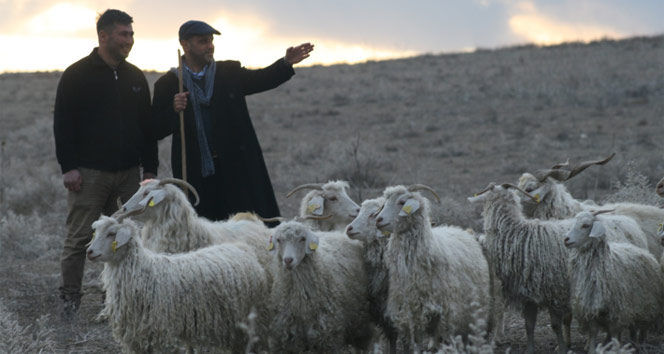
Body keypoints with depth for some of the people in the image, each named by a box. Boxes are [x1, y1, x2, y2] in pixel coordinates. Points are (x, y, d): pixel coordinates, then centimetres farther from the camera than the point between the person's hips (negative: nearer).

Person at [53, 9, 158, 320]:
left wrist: (150, 168, 10)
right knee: (80, 237, -5)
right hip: (89, 173, -4)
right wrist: (68, 166, -11)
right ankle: (70, 299, 2)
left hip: (129, 173, 5)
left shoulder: (135, 77, 13)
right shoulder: (78, 75, -2)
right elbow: (63, 124, -4)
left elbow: (147, 126, 16)